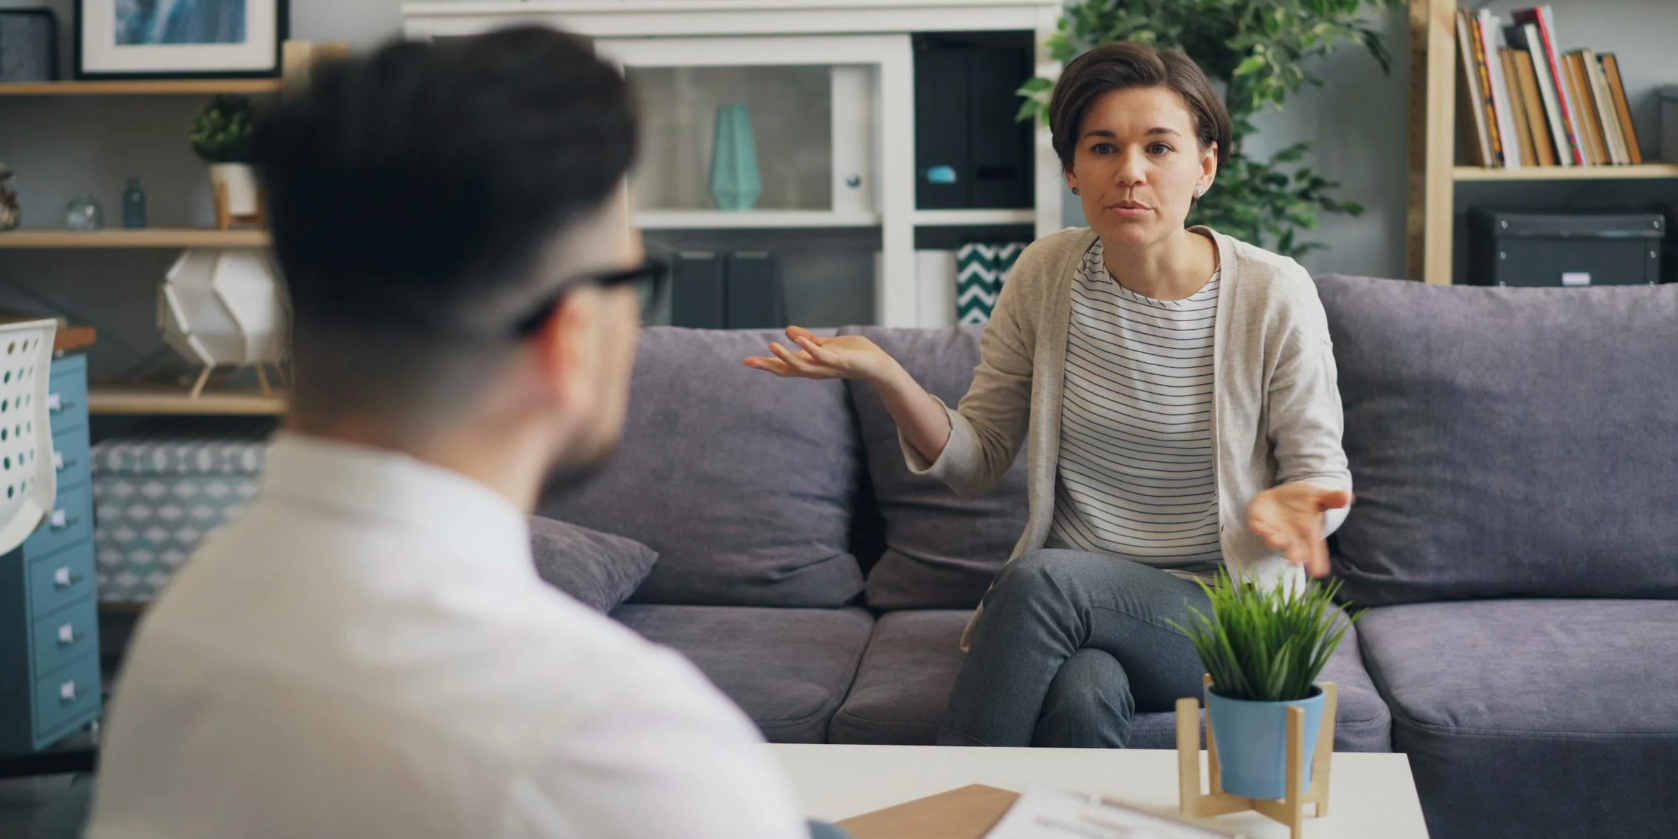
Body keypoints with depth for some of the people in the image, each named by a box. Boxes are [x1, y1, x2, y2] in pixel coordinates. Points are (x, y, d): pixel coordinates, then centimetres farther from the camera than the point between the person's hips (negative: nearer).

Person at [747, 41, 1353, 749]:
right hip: (1079, 610, 2)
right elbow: (977, 462, 4)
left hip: (1226, 611, -2)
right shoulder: (1047, 274, 0)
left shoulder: (1273, 295, -9)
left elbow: (1322, 476, 1)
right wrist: (884, 374, -13)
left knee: (1042, 579, -31)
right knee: (1081, 696, -34)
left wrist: (1294, 503, -24)